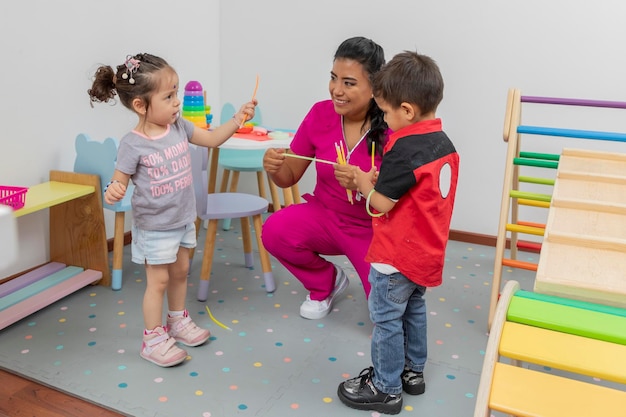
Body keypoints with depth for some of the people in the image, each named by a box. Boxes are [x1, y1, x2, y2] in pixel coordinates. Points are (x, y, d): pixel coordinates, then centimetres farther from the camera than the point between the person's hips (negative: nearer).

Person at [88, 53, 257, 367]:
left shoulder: (179, 126, -5)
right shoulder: (133, 144, -22)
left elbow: (212, 139, 5)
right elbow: (120, 180, -15)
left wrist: (238, 119, -6)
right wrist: (113, 191, -38)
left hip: (183, 219, 7)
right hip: (153, 227, -6)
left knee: (180, 273, 20)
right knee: (158, 281, 4)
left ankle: (177, 321, 42)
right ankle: (153, 339, 21)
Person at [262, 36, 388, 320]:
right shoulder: (320, 114, -10)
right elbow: (290, 177, -2)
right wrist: (273, 168, -25)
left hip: (374, 231, -3)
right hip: (325, 216, 3)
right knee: (275, 231, -26)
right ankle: (325, 282, 6)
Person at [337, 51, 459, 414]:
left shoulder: (404, 150, -26)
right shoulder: (444, 143, 2)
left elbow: (380, 204, -21)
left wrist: (363, 181, -3)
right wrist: (382, 180, 5)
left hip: (396, 256, -9)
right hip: (427, 252, 9)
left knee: (386, 319, 7)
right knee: (413, 310, 24)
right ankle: (413, 370, 40)